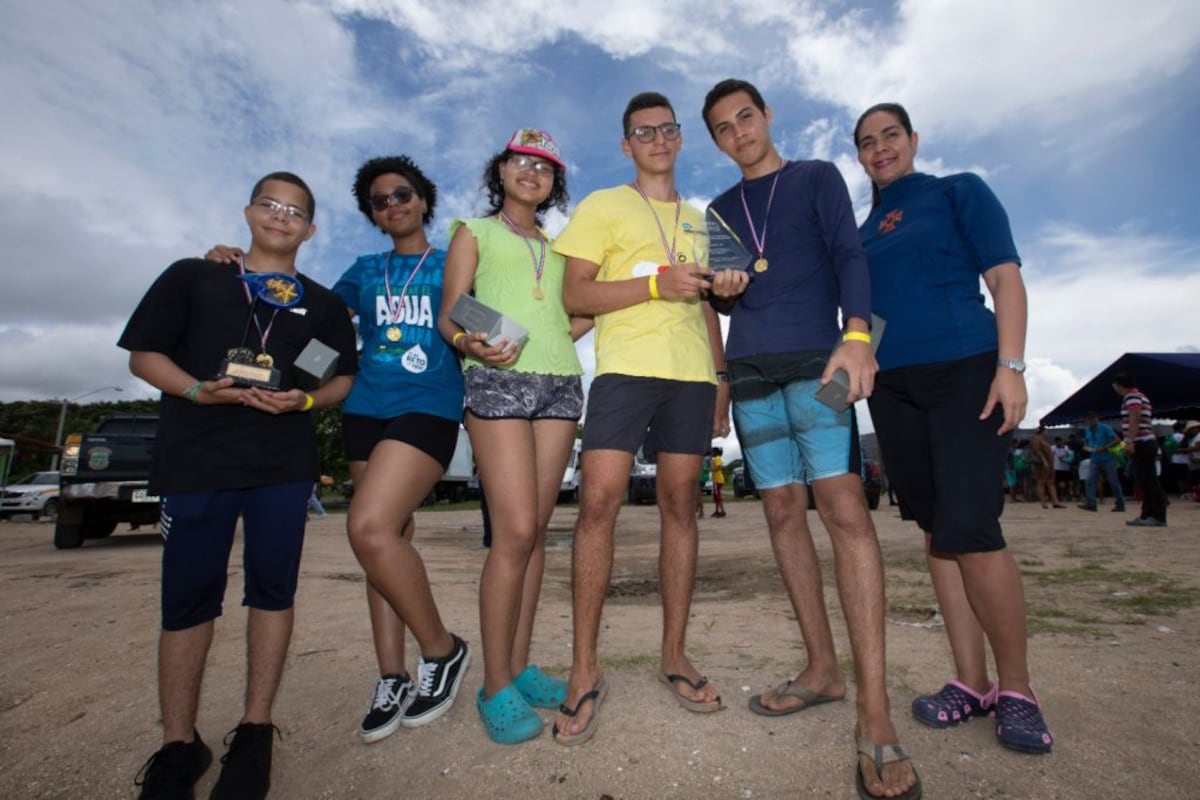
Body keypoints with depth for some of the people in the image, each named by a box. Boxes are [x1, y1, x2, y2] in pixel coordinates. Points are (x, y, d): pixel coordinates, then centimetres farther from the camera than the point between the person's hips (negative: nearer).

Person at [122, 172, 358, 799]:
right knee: (187, 598, 2)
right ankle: (178, 745, 17)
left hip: (284, 462, 1)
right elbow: (143, 354, 8)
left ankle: (255, 731, 16)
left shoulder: (321, 302, 15)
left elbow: (344, 377, 12)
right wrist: (198, 390, -11)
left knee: (272, 589, 2)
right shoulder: (192, 276, 13)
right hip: (194, 459, 0)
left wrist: (306, 399, -9)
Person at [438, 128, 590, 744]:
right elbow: (448, 314, 2)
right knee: (515, 531, -13)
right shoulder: (475, 232, 14)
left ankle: (519, 666, 13)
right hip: (499, 380, -4)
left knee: (535, 529, 2)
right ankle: (496, 684, 0)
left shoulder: (558, 246, 25)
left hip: (560, 382, 5)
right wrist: (469, 343, -17)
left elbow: (586, 306, 25)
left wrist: (562, 334, 5)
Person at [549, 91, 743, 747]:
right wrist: (657, 283, -11)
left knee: (680, 506, 2)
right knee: (598, 502, -14)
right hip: (625, 367, -4)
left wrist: (722, 379, 15)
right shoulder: (602, 206, 11)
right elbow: (575, 295, 0)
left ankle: (674, 657, 15)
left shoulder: (699, 219, 25)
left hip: (692, 373, 4)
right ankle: (584, 671, -2)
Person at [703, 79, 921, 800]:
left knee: (844, 507, -16)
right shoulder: (719, 210, 23)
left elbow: (849, 254, -1)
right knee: (783, 511, 1)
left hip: (814, 360, -4)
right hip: (749, 370, 4)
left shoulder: (818, 178, 14)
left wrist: (856, 334, -18)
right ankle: (823, 668, 12)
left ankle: (875, 716, -13)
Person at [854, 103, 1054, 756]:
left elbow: (1005, 277, -1)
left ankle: (1015, 686, 5)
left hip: (967, 371, -4)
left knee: (968, 528, -15)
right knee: (936, 532, 5)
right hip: (893, 387, 5)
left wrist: (1010, 366, -13)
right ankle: (970, 682, 15)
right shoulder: (862, 231, 19)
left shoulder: (958, 191, 8)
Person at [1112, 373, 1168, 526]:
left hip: (1141, 443, -11)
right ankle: (1147, 515, 14)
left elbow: (1135, 419, -21)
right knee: (1145, 481, 10)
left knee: (1149, 481, -9)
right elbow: (1146, 422, 23)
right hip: (1145, 443, 11)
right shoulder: (1140, 396, 23)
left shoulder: (1132, 396, -9)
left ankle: (1158, 517, -8)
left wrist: (1129, 441, -27)